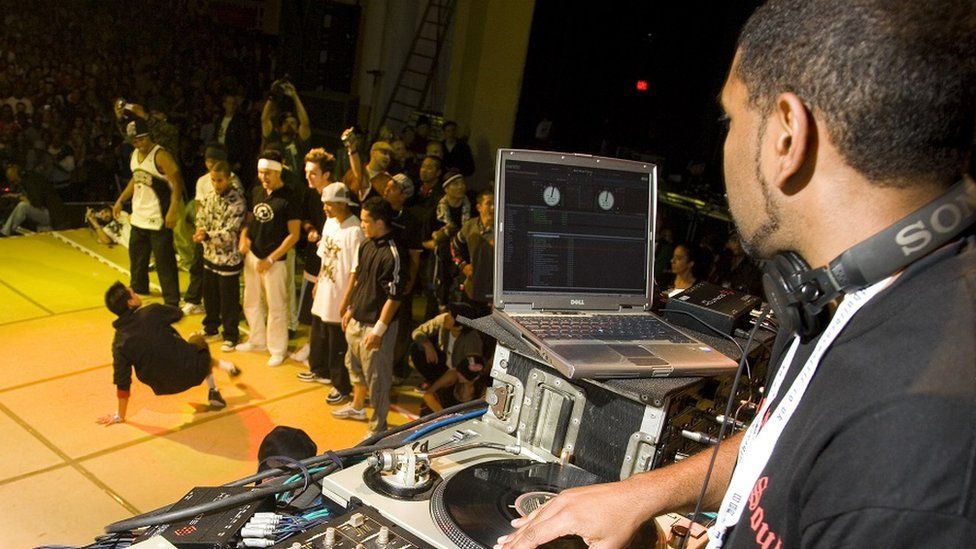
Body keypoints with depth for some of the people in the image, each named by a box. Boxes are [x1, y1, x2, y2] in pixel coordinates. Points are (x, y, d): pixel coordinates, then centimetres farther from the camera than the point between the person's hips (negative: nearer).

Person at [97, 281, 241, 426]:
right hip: (191, 370, -3)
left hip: (165, 387, 3)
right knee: (198, 341, 32)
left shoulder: (119, 343, -7)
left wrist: (120, 416, 8)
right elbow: (178, 314, 6)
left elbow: (122, 382, -4)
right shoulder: (152, 312, -16)